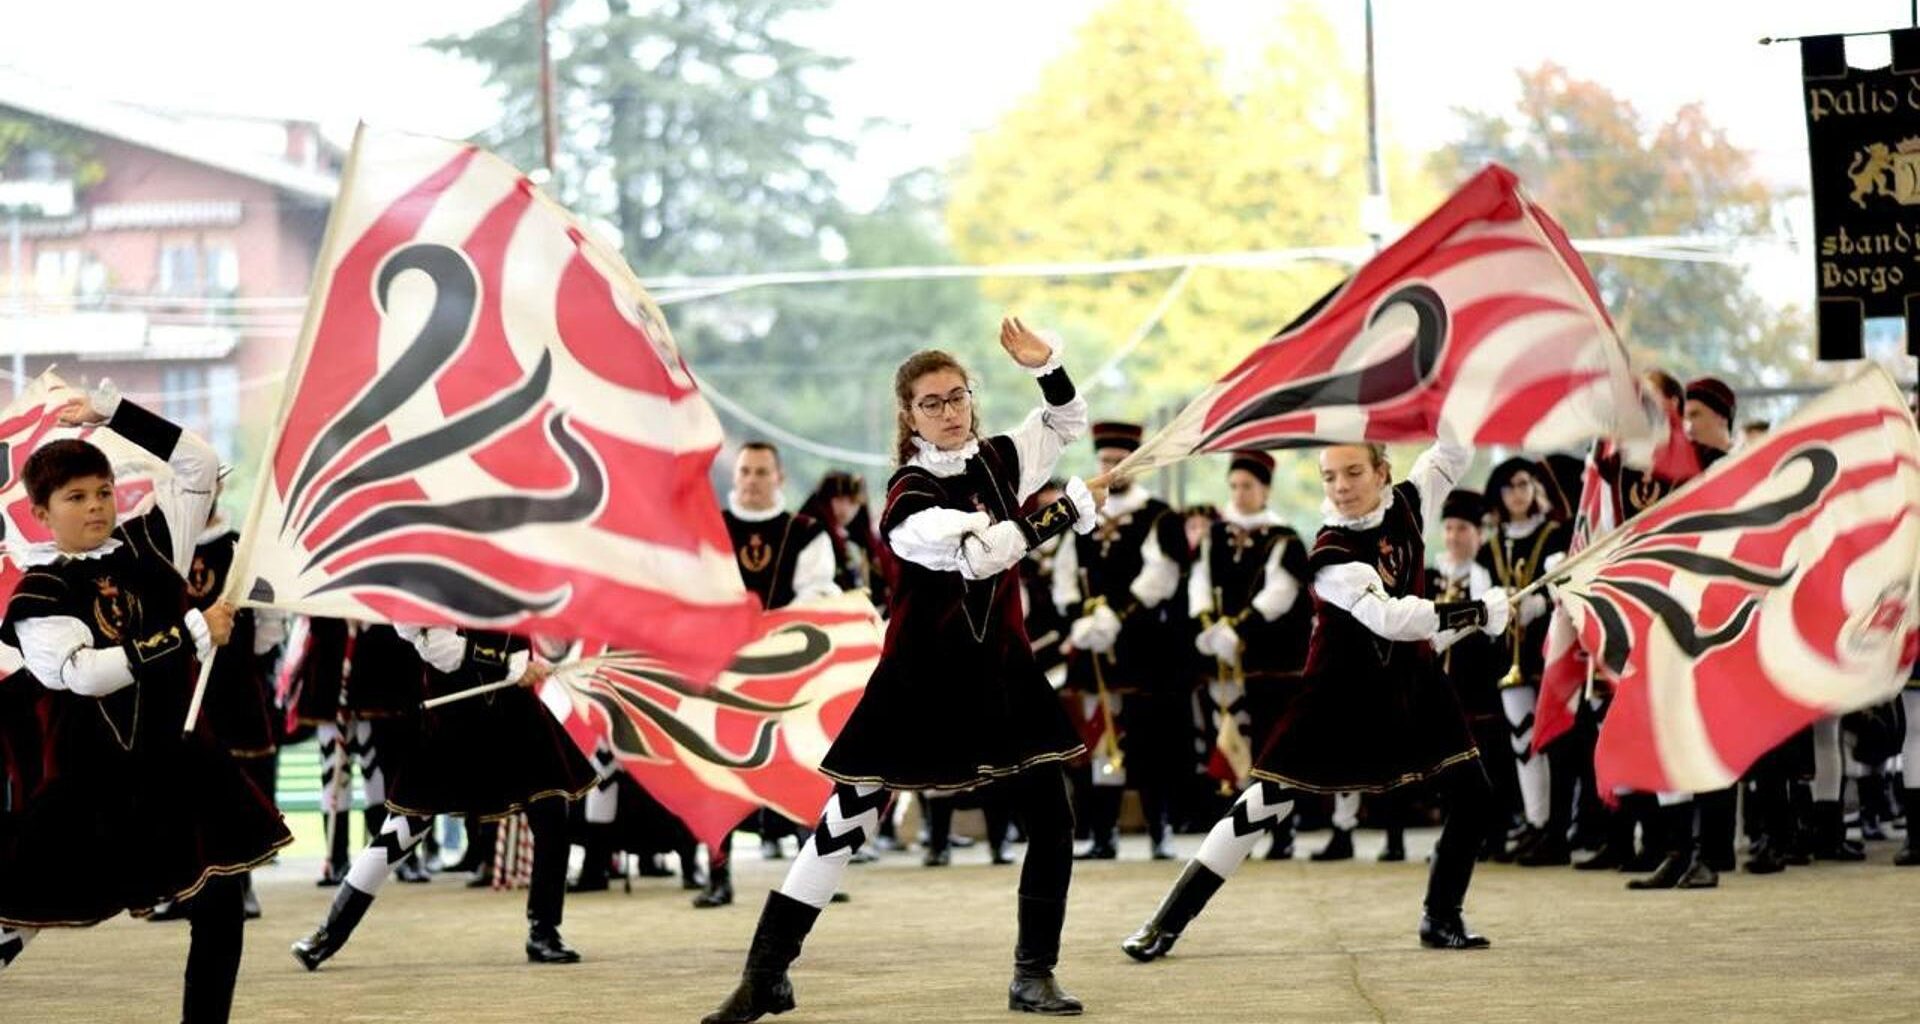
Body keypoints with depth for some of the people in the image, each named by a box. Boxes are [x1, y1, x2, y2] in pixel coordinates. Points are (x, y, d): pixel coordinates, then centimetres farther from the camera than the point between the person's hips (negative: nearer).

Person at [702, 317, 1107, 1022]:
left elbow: (1067, 420, 18)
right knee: (845, 824, -4)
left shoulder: (998, 461, 4)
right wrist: (1072, 508, -21)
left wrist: (1044, 364, -3)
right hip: (920, 677, -5)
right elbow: (978, 553, -27)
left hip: (1001, 671, 5)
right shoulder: (908, 496, -13)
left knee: (1051, 821, -2)